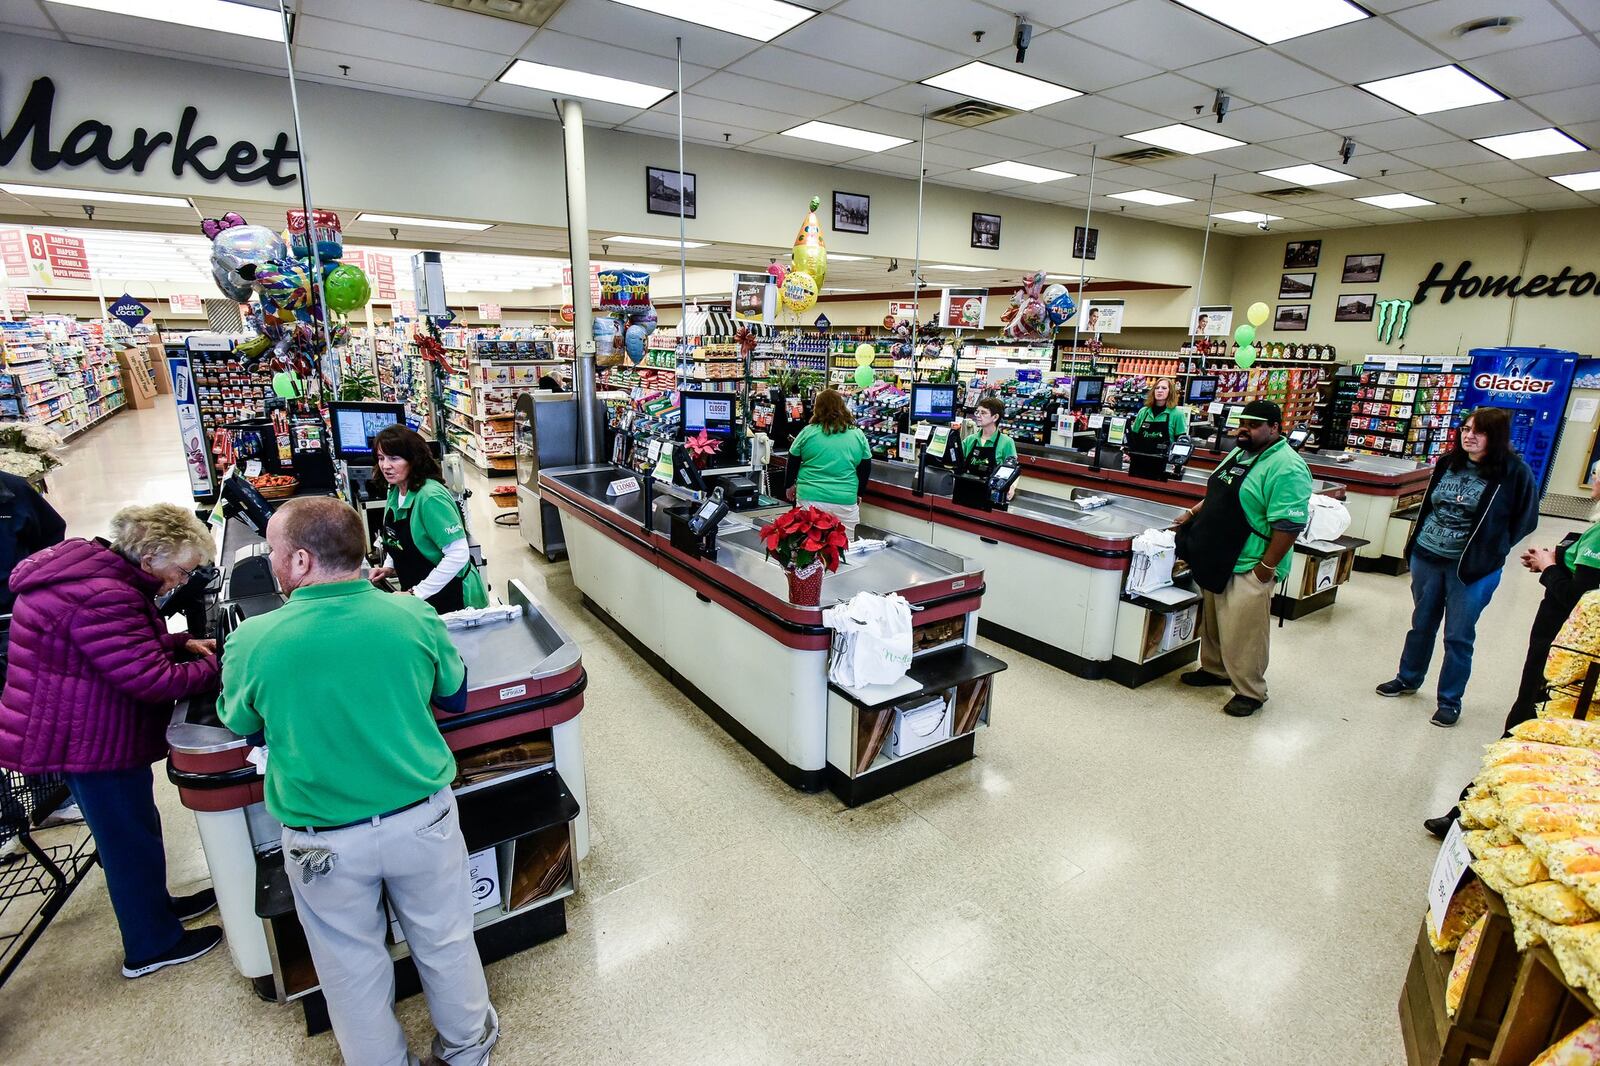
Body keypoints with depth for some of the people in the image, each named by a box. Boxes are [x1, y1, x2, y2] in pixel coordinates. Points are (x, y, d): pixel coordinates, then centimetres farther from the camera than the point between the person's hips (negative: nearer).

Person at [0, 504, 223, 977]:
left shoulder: (98, 572, 3)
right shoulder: (101, 597, -30)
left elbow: (130, 645, 17)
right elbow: (152, 681, -30)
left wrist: (183, 643, 3)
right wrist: (211, 667, -15)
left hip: (87, 730, 10)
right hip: (90, 739, -10)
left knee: (133, 828, 25)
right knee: (130, 838, 6)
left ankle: (156, 904, 44)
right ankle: (152, 946, 23)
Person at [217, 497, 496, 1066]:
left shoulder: (252, 640, -18)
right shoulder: (413, 616, -15)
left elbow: (239, 725, 3)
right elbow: (455, 697, 2)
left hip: (327, 842, -1)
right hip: (423, 820, 1)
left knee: (353, 965, 23)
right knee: (445, 940, 23)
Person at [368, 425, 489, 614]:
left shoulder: (431, 497, -24)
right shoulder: (394, 492, 2)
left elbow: (458, 554, -28)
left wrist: (416, 593, -24)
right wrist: (389, 567, 2)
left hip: (451, 596, -8)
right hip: (414, 589, 8)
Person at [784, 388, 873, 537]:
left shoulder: (808, 432, -1)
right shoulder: (858, 435, 2)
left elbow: (792, 464, 8)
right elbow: (865, 470, 10)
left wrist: (790, 485, 24)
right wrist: (858, 494, 23)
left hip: (810, 498, -1)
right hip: (845, 501, 1)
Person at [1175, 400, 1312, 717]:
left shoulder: (1286, 467, -19)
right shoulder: (1239, 454, 11)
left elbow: (1288, 524, -23)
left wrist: (1267, 568, -21)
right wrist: (1194, 512, 10)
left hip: (1248, 569, -9)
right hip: (1217, 562, 9)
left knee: (1243, 634, 1)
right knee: (1214, 623, 21)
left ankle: (1250, 692, 17)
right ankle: (1215, 669, 39)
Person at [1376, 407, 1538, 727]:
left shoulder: (1514, 472, -11)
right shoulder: (1447, 462, 1)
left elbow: (1526, 519, -4)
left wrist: (1491, 550, -5)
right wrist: (1416, 542, 11)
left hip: (1472, 567, -4)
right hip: (1426, 557, 4)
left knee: (1458, 636, 5)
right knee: (1422, 624, 19)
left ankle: (1450, 700, 20)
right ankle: (1408, 679, 35)